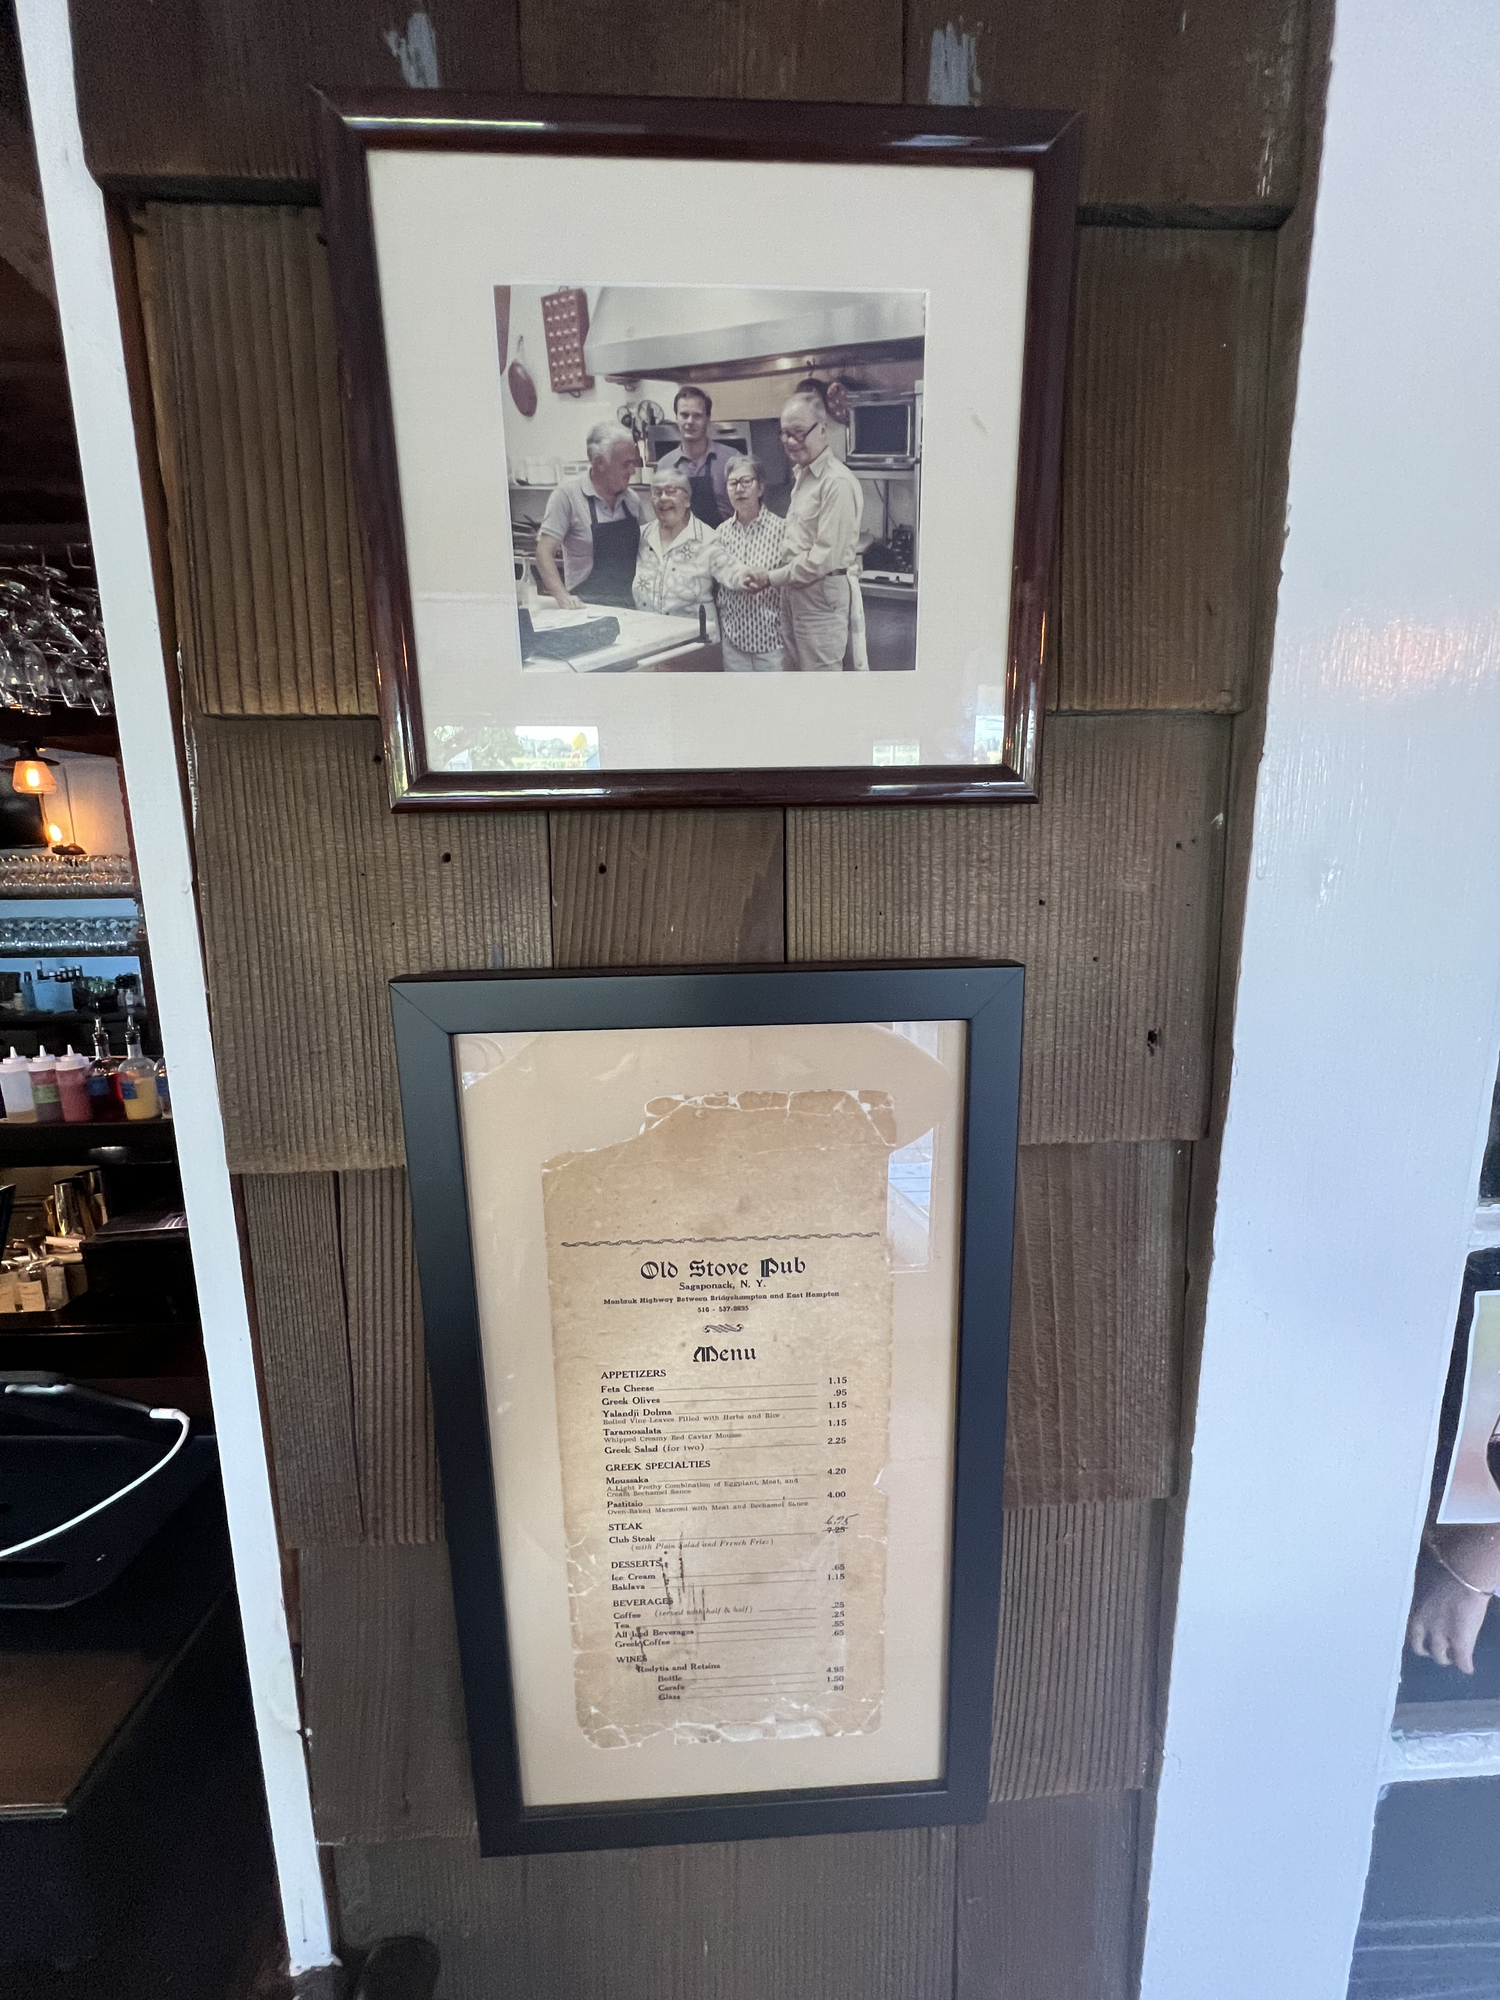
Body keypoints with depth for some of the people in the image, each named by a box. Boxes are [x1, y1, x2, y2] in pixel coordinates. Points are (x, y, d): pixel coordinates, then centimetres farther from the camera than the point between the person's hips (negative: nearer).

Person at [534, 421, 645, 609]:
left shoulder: (633, 498, 12)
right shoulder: (567, 494, -4)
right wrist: (563, 597, -22)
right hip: (585, 607, -5)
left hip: (630, 606, 5)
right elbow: (544, 552, -8)